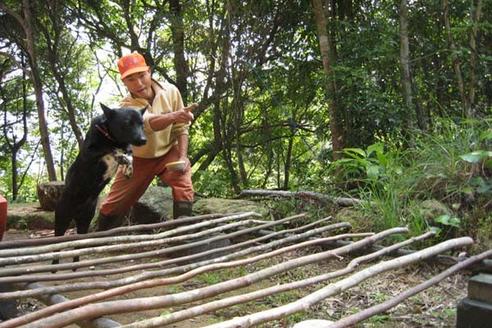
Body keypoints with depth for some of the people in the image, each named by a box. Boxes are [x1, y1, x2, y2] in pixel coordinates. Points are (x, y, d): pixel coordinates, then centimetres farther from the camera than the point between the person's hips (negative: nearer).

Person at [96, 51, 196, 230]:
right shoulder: (127, 106, -26)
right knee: (114, 204, 5)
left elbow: (181, 128, -10)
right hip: (139, 159, 0)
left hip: (169, 152, 1)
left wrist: (182, 157, -22)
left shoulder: (170, 91, -17)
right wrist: (174, 116, -68)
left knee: (184, 188, -27)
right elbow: (149, 123, -48)